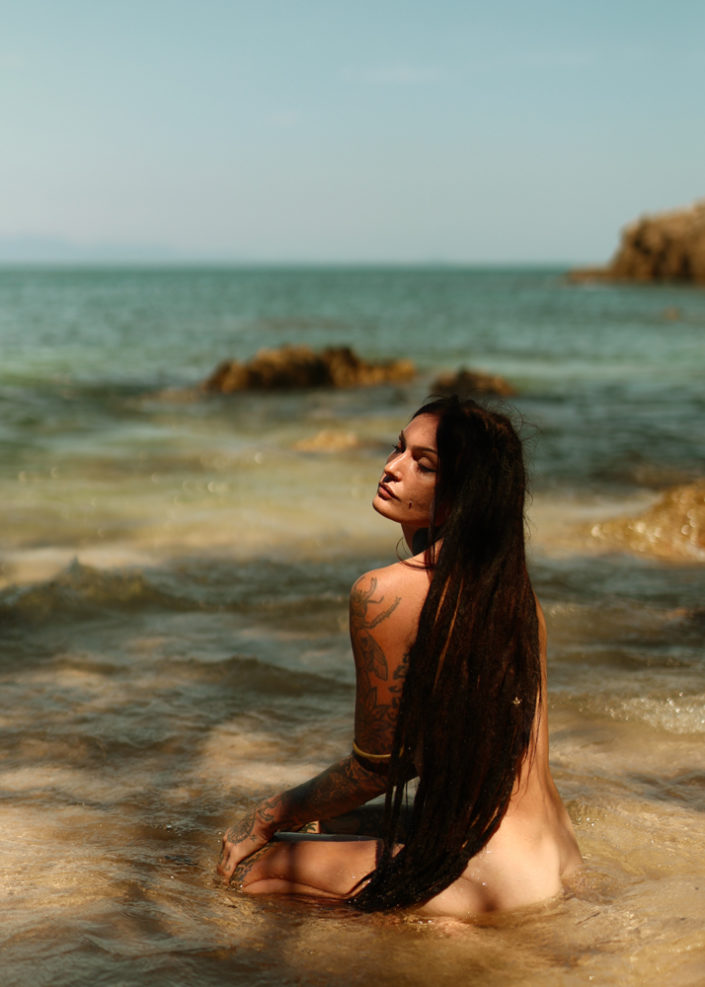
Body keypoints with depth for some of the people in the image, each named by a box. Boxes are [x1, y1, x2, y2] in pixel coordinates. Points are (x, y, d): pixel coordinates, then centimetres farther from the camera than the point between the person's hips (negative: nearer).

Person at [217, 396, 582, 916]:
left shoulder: (384, 594, -19)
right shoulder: (510, 582, 5)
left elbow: (377, 767, -8)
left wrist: (268, 817, 7)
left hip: (496, 879, -9)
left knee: (250, 865, 0)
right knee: (337, 821, 31)